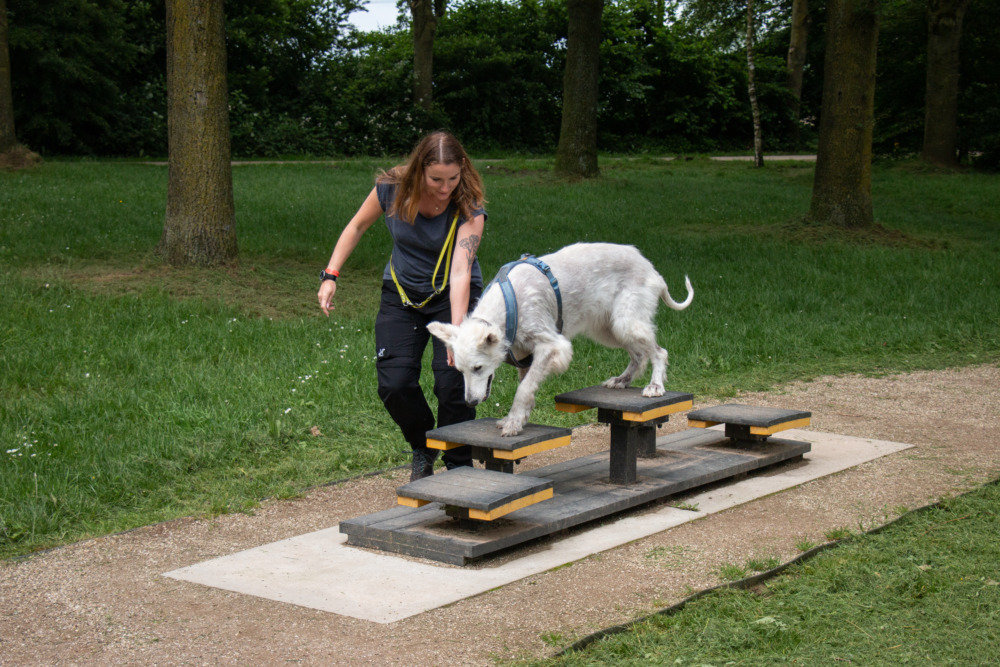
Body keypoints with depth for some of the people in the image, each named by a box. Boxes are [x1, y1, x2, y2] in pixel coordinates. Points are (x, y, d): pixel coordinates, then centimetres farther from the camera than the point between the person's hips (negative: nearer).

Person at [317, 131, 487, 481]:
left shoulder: (469, 209, -24)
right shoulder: (392, 189, -17)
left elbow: (461, 271, -36)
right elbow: (357, 227, 2)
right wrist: (330, 276, -4)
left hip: (452, 297, -2)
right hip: (401, 294, 3)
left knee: (452, 382, -16)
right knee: (394, 384, -9)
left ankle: (459, 468, 7)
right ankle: (423, 449, 21)